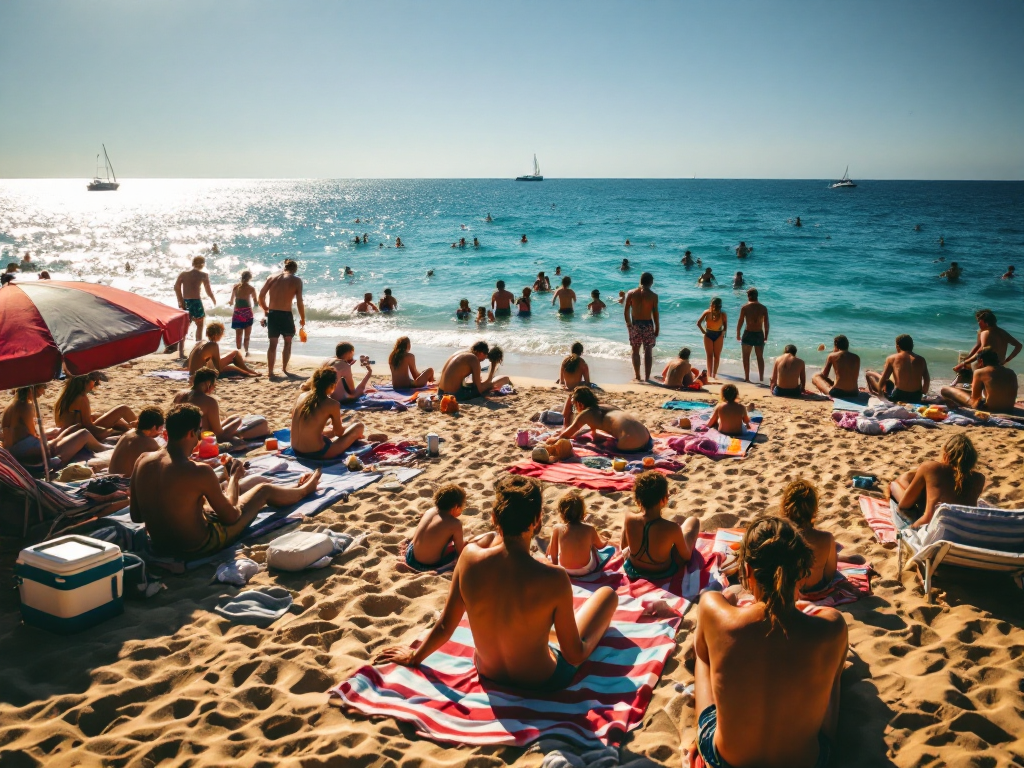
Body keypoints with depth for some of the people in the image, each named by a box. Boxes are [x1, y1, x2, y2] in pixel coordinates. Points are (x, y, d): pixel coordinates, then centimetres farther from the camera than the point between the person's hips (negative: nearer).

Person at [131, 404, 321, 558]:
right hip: (198, 548, -7)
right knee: (264, 490, 13)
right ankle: (304, 490, 48)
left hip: (160, 546, 7)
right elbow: (231, 517, -15)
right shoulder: (199, 471, -28)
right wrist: (234, 477, 0)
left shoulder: (143, 460, -9)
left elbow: (136, 516, 2)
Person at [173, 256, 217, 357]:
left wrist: (180, 300, 2)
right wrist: (214, 300, 15)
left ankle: (181, 351, 8)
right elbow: (208, 291, -1)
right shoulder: (203, 275, -1)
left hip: (184, 302, 4)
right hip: (196, 302, -4)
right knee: (200, 325, 13)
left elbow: (176, 287, -1)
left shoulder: (183, 274, 10)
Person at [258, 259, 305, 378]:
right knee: (288, 341, 17)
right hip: (286, 314, -3)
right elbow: (299, 302, -6)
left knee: (273, 343, 11)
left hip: (272, 313, 3)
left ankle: (270, 371, 10)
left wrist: (265, 309, 18)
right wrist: (302, 318, 3)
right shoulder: (296, 280, 0)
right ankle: (284, 368, 16)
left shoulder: (272, 277, 9)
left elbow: (261, 295, 4)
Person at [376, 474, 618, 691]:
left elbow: (444, 627, -9)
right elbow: (574, 655, -19)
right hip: (543, 683, -4)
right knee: (607, 593, 15)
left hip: (487, 673, 4)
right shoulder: (554, 578, -33)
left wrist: (414, 657, 11)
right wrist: (588, 643, 6)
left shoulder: (470, 556, -24)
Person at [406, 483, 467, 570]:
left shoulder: (430, 511, 2)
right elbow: (460, 552, -6)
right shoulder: (455, 524, -16)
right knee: (465, 543, 8)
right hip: (429, 566, -7)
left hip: (411, 558, 7)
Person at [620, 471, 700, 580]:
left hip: (634, 570, 3)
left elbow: (623, 546, -6)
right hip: (664, 573, -2)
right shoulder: (672, 528, -34)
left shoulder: (629, 518, -26)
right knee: (693, 521, 13)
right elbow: (686, 556, -14)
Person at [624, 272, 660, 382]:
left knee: (635, 351, 12)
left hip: (635, 324, 2)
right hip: (648, 325, -2)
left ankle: (637, 376, 17)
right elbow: (655, 313, -7)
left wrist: (628, 324, 15)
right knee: (648, 351, 7)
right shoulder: (653, 296, -8)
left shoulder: (631, 293, -2)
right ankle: (647, 377, 7)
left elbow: (626, 311, 1)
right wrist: (657, 328, 4)